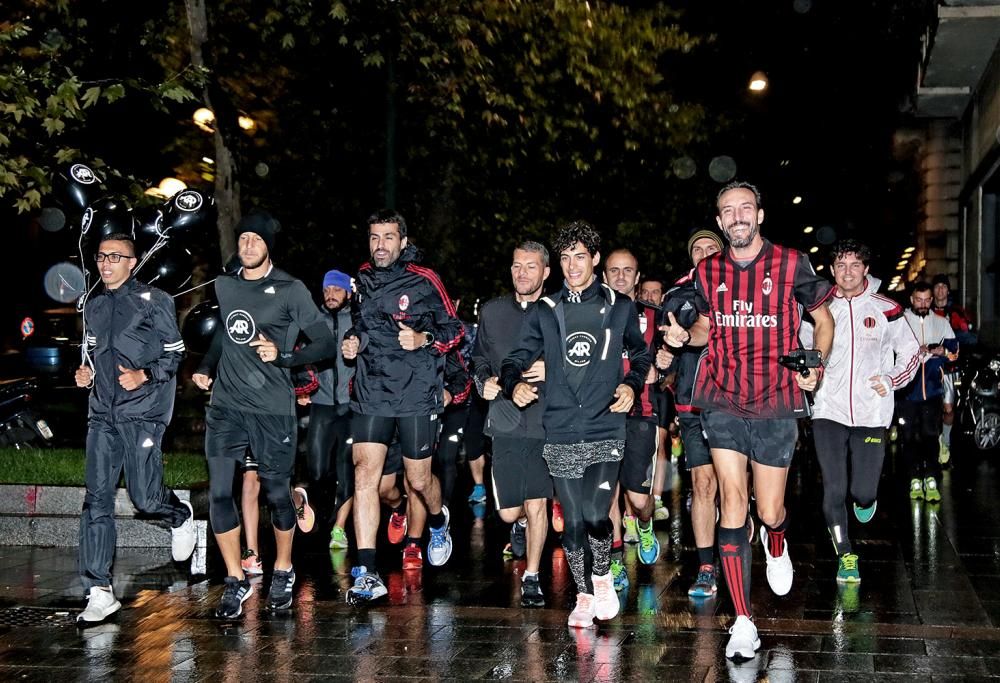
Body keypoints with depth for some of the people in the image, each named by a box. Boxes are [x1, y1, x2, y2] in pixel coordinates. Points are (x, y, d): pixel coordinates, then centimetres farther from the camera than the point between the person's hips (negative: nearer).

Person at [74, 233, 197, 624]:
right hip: (103, 414, 5)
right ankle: (99, 592, -1)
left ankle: (180, 517, 29)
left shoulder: (153, 302, 0)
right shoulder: (94, 308, 17)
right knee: (97, 500, -3)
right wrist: (85, 374, 6)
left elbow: (175, 353, -1)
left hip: (143, 411, -5)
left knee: (145, 498, -9)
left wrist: (144, 375, -17)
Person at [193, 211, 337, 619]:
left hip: (272, 409, -4)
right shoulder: (224, 286, 11)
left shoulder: (290, 290, -4)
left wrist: (282, 356, -18)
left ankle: (283, 573, 27)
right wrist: (206, 367, 14)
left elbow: (326, 344, -5)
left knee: (277, 493, 6)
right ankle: (236, 581, 8)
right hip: (226, 406, 4)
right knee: (219, 493, -5)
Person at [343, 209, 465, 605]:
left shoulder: (424, 282, -4)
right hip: (370, 394, 3)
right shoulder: (363, 280, 10)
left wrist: (424, 339, -16)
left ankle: (438, 521, 44)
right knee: (365, 473, -10)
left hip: (416, 396, -3)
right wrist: (353, 342, 7)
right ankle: (367, 575, -10)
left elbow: (454, 330, 2)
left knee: (418, 480, 7)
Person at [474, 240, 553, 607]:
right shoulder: (492, 312, 9)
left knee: (537, 506, -2)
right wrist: (484, 381, 0)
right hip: (506, 420, 2)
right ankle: (522, 523, 41)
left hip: (545, 421, -2)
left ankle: (531, 577, 15)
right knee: (509, 511, 4)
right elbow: (479, 359, 20)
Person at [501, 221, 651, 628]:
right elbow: (517, 359, 10)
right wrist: (514, 384, -12)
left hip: (606, 431, -1)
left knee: (596, 517, -14)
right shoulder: (544, 312, 9)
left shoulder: (619, 307, 8)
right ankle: (584, 596, 24)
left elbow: (641, 355, 20)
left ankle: (602, 576, 16)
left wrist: (632, 384, 1)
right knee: (572, 522, 5)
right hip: (561, 434, 2)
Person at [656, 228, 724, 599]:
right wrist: (662, 360, -8)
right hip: (693, 404, 1)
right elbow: (667, 348, 14)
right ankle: (707, 570, 3)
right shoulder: (676, 297, 11)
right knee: (703, 484, -2)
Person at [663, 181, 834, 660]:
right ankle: (743, 623, -5)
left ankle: (776, 544, 46)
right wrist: (683, 336, -3)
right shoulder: (708, 271, 5)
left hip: (776, 401, -1)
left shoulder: (791, 264, -2)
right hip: (723, 397, 1)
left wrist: (817, 367, -7)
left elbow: (823, 319, 9)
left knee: (769, 512, 5)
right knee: (733, 499, -9)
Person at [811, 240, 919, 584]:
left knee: (863, 492, -3)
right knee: (834, 490, -4)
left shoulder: (886, 309, 2)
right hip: (829, 411, 1)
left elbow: (911, 351, 12)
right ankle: (845, 556, 13)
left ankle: (866, 499, 35)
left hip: (872, 413, -1)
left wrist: (892, 380, -2)